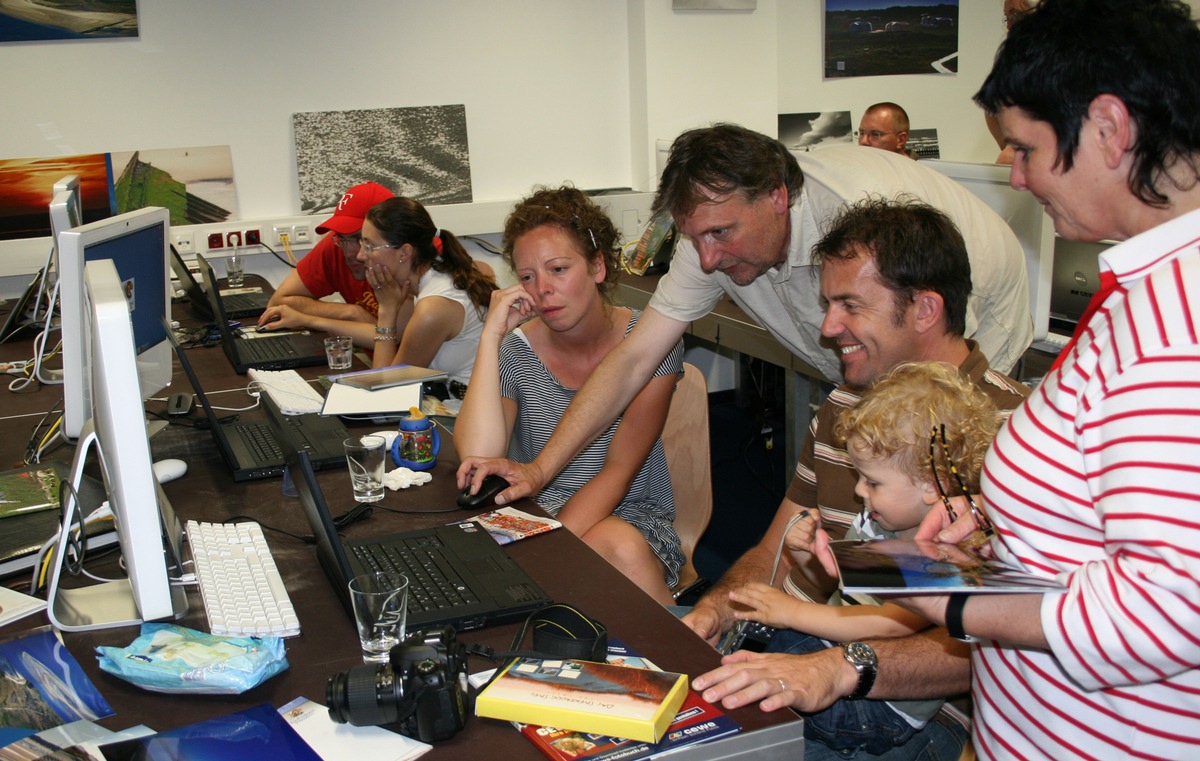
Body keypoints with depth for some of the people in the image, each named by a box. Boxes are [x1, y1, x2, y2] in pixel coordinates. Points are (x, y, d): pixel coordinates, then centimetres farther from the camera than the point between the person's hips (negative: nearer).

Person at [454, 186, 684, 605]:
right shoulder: (516, 352, -3)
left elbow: (619, 471, -11)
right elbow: (478, 459, -20)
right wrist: (491, 336, -18)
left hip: (634, 514, 0)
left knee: (622, 547, -35)